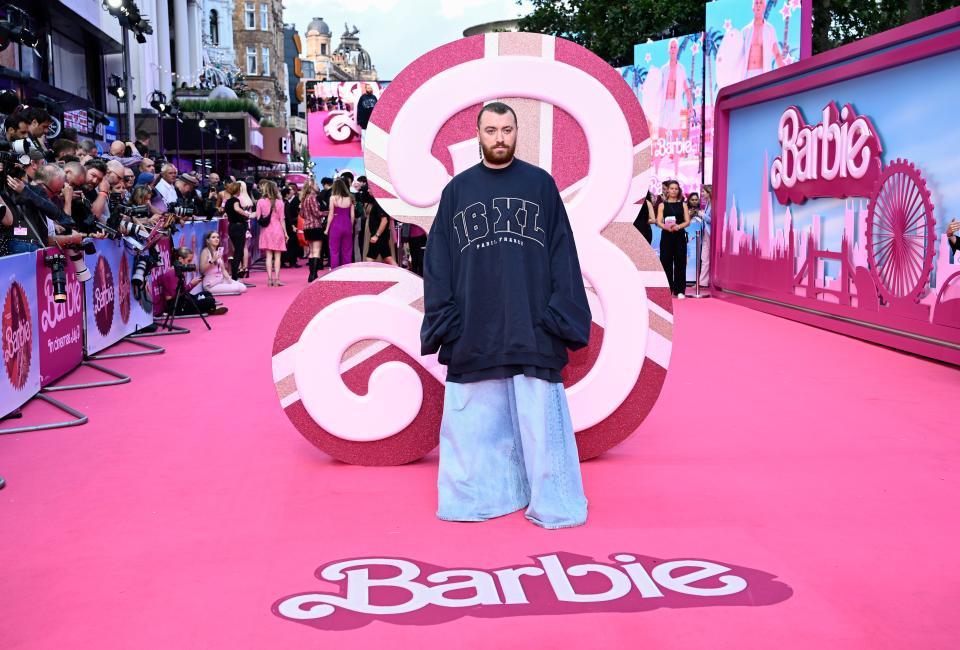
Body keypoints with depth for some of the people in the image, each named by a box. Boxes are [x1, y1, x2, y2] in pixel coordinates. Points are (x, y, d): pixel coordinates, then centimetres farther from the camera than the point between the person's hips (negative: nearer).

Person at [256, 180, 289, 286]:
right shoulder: (279, 202, -4)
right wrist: (285, 232, 5)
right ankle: (276, 279, 1)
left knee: (268, 255, 5)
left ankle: (269, 279, 1)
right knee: (277, 256, 4)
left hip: (266, 230, 1)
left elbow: (258, 217, -2)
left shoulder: (261, 202, -2)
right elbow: (281, 219, -3)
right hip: (277, 229, -1)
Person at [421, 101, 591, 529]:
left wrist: (561, 319, -5)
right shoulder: (457, 190, 9)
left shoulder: (540, 184, 5)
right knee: (476, 421, 6)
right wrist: (442, 324, -1)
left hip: (532, 330, -1)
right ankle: (478, 494, 19)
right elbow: (438, 263, 7)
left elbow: (562, 255, 2)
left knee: (539, 421, 1)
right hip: (473, 333, 2)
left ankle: (552, 503, 11)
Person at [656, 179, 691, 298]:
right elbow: (659, 222, -2)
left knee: (680, 262, -1)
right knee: (666, 262, -2)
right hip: (666, 236, 0)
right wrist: (667, 227, -22)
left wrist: (678, 226, -18)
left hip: (680, 236, 0)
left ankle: (680, 290, 2)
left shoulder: (683, 204, 9)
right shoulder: (662, 205, 7)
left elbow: (687, 221, 2)